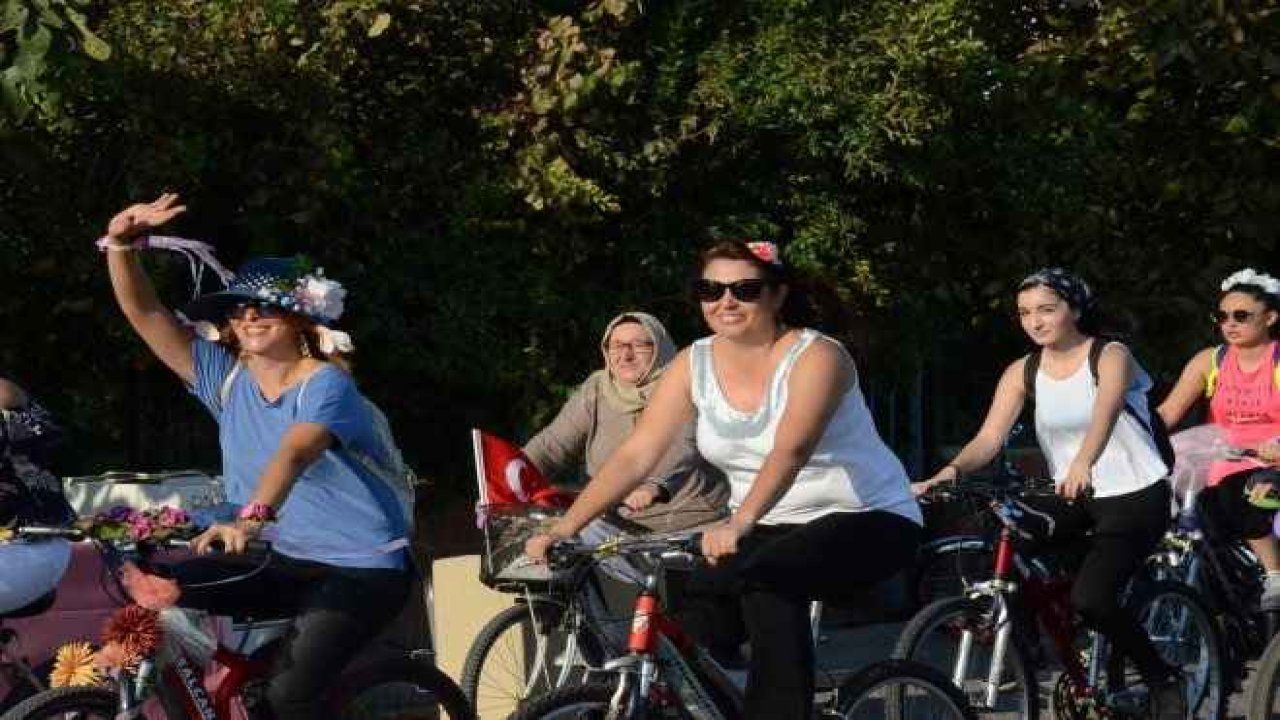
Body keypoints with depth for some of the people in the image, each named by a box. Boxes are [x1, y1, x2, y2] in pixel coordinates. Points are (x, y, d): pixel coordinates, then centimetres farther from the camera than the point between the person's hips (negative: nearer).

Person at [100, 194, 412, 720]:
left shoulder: (325, 384, -15)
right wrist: (120, 243, -20)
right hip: (288, 563, 6)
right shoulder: (227, 378, 2)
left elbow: (294, 452, -35)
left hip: (364, 570, -6)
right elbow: (143, 312, -3)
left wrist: (252, 517, -53)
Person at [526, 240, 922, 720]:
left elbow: (791, 449, -35)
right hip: (771, 526, 6)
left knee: (766, 582, -33)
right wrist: (561, 531, -19)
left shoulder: (816, 356, -17)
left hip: (868, 517, -5)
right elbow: (635, 456, -7)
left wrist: (739, 525, -51)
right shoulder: (694, 365, -2)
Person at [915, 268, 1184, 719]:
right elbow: (989, 437, -10)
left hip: (1136, 495, -5)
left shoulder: (1110, 357, -12)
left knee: (1090, 597, -26)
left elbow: (1105, 413, -33)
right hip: (1072, 497, 5)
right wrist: (951, 470, -31)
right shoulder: (1022, 373, 2)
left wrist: (1083, 463, -54)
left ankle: (1165, 682, -3)